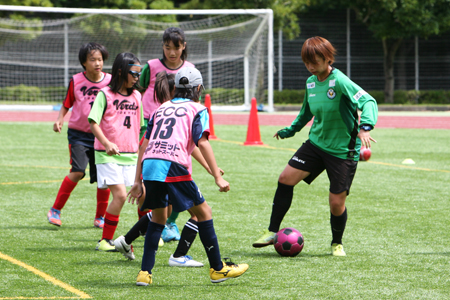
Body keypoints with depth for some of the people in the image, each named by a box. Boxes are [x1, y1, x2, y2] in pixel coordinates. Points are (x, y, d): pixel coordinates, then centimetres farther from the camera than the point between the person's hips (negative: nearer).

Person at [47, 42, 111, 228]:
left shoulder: (110, 81, -1)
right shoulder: (76, 81, -3)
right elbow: (67, 104, 8)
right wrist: (59, 120, -9)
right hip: (79, 134, -2)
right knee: (78, 171, -18)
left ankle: (100, 217, 17)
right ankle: (55, 210, -4)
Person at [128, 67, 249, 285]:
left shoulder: (161, 109, 27)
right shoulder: (197, 109, 13)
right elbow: (202, 142, -1)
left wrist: (138, 181, 26)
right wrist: (218, 178, -3)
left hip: (149, 164, 5)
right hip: (173, 165, -5)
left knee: (158, 217, 21)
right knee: (203, 211, 9)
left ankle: (145, 273, 13)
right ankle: (218, 269, 12)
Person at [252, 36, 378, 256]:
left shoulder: (339, 81, -20)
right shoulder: (311, 82, 4)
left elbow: (368, 101, -29)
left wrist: (365, 127, -45)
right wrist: (290, 130, 31)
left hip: (342, 150, -6)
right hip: (316, 143, 6)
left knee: (336, 203, -4)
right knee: (286, 178, -7)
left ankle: (337, 243, 24)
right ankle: (273, 232, 6)